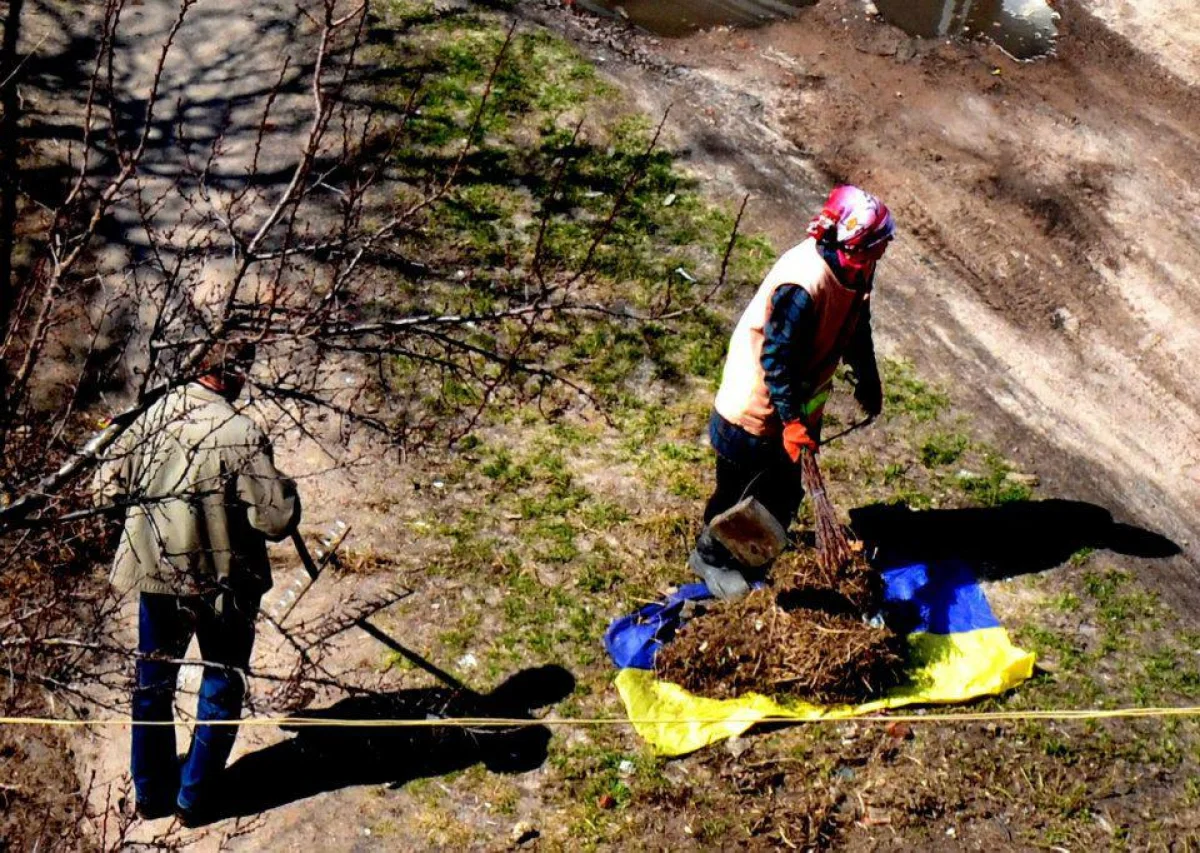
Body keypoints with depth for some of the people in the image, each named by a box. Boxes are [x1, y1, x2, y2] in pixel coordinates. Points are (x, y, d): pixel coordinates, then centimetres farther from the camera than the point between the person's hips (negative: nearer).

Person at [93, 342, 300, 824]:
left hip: (154, 572, 5)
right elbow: (277, 519, -21)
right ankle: (194, 797, 21)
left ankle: (152, 792, 34)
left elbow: (106, 486, 0)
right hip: (220, 580, -4)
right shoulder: (241, 434, -21)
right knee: (221, 684, 16)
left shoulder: (155, 414, -7)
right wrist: (286, 491, -1)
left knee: (153, 682, 21)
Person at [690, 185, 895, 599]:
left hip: (801, 403, 8)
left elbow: (856, 325, 11)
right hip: (758, 406, -8)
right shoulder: (802, 285, -35)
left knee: (785, 490, 21)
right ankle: (711, 555, 34)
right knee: (742, 489, 11)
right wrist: (792, 420, -28)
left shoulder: (855, 271, -8)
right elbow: (777, 358, -30)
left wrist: (868, 380, 18)